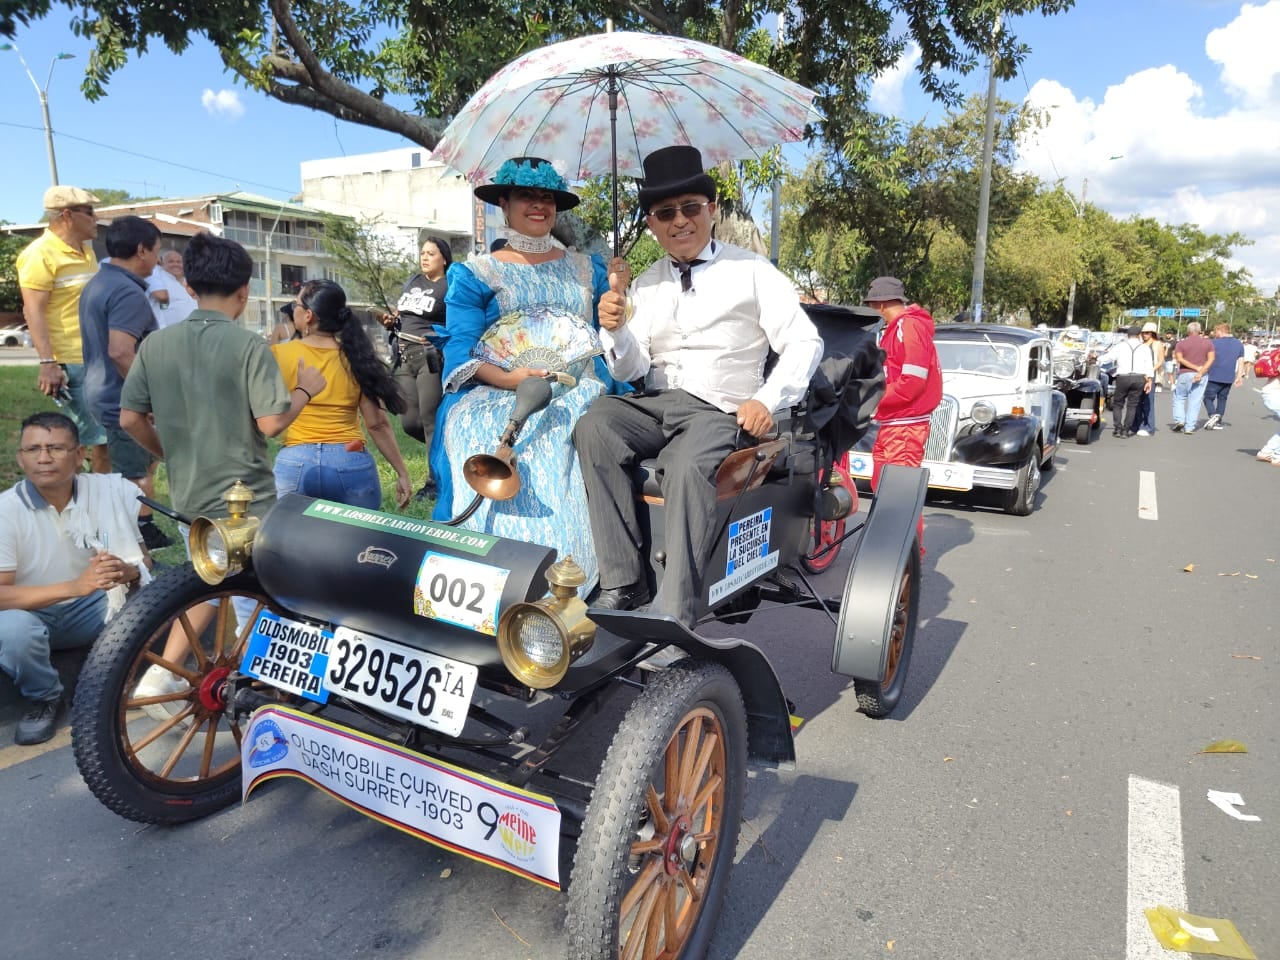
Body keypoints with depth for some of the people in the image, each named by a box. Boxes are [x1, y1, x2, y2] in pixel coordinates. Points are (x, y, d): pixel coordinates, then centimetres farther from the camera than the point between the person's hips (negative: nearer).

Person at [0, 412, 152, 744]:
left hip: (98, 608, 2)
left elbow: (144, 560, -10)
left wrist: (128, 571, -36)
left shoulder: (112, 491, -13)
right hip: (32, 613, -1)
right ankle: (44, 698, -3)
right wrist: (76, 586, -39)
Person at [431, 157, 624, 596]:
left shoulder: (587, 270, 21)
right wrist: (506, 379, -16)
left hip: (576, 395, 2)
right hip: (497, 399, -1)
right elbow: (460, 349, 0)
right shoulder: (475, 274, 14)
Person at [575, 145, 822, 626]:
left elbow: (804, 342, 2)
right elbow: (629, 370, 11)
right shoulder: (645, 284, 17)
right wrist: (614, 329, -11)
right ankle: (623, 586, -27)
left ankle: (673, 618, -34)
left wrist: (766, 401, -12)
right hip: (653, 404, 4)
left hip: (719, 410, -4)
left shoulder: (751, 271, 7)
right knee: (593, 428, -27)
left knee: (688, 468, -36)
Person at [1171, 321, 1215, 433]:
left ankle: (1179, 420, -1)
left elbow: (1179, 359, -12)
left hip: (1185, 374, -1)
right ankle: (1189, 427, 2)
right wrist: (1201, 372, -13)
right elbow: (1211, 359, -6)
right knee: (1195, 401, 3)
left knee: (1179, 398, 14)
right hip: (1201, 376, 1)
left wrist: (1196, 368, -12)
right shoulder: (1208, 342, 5)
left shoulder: (1181, 343, 1)